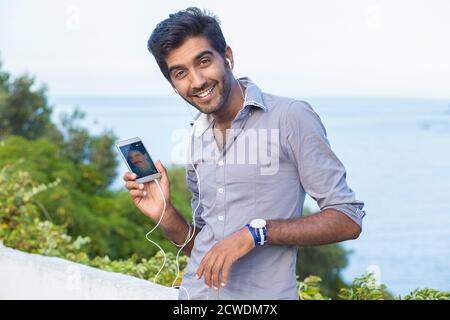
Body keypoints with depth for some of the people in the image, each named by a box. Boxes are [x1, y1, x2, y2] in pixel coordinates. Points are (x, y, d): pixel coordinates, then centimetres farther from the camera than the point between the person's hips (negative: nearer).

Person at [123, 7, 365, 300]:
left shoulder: (292, 117, -11)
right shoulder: (196, 141, 7)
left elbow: (348, 220, -12)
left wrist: (256, 231, -20)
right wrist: (165, 215, -4)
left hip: (264, 295, -5)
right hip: (195, 292, 5)